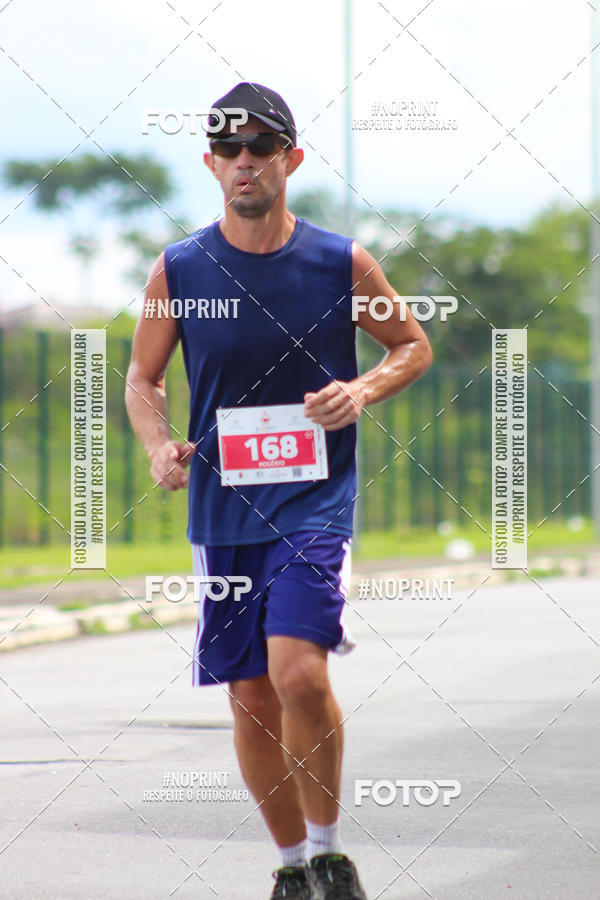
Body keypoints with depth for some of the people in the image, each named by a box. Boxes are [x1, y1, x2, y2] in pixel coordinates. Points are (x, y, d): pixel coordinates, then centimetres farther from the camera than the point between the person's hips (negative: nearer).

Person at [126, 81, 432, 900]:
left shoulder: (343, 263, -3)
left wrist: (362, 391, -9)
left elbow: (413, 345, 11)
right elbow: (144, 378, 11)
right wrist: (160, 447, -9)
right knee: (250, 696, 7)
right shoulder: (178, 270, 0)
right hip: (221, 505, 3)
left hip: (315, 500, -3)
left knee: (298, 672, -21)